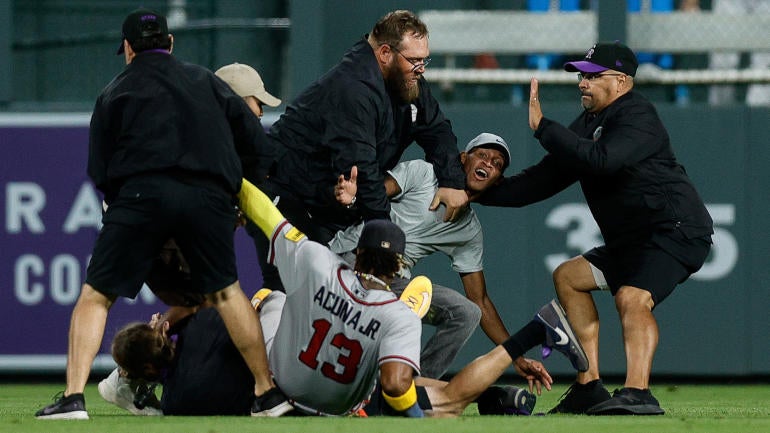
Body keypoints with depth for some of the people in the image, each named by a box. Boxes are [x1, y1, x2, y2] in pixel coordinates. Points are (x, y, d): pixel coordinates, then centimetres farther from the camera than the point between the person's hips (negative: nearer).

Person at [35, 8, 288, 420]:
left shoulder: (115, 93, 17)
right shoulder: (209, 82, 23)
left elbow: (99, 172, 11)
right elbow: (258, 147, 17)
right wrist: (236, 194, 26)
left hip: (141, 195, -2)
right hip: (209, 197, 2)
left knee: (95, 294, 4)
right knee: (226, 291, 18)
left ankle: (73, 397, -8)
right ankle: (268, 393, 16)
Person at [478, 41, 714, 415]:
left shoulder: (637, 117, -14)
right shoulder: (589, 124, 16)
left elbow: (599, 160, -32)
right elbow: (544, 180, 18)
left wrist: (542, 127, -25)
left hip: (678, 230, -11)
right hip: (631, 240, 11)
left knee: (632, 297, -32)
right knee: (568, 276, 18)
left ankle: (637, 392, -51)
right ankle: (589, 389, 12)